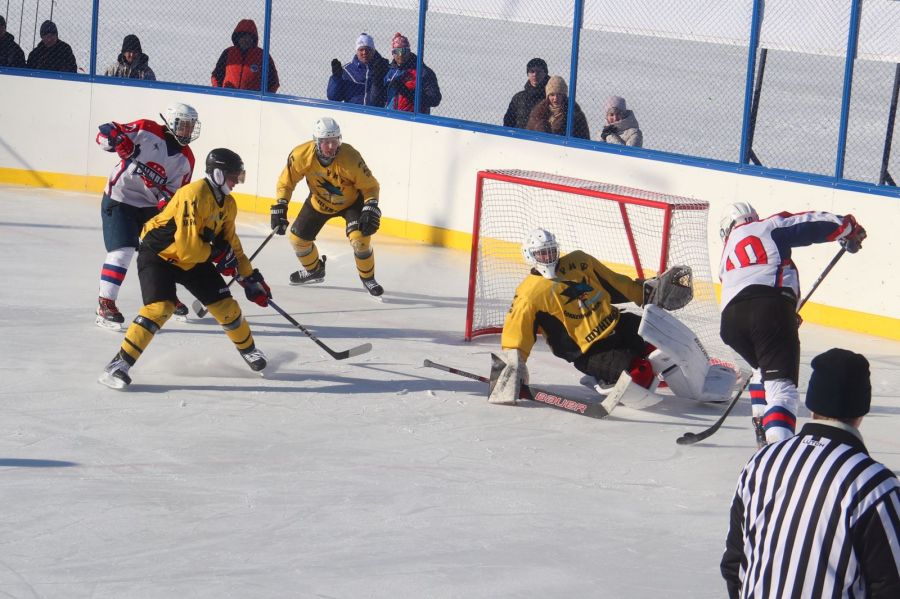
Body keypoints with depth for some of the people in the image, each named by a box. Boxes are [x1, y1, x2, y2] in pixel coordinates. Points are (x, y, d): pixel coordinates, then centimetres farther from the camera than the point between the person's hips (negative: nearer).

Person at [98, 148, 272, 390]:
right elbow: (188, 245, -31)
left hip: (193, 259, 8)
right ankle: (120, 363, -23)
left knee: (224, 304, 4)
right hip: (158, 254, -8)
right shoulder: (194, 195, -28)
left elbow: (231, 243, 12)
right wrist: (216, 254, -15)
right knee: (161, 307, -27)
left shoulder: (227, 204, 2)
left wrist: (250, 277, 9)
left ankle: (248, 349, 30)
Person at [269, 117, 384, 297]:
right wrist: (280, 208, -21)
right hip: (319, 202, 3)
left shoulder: (350, 158, -34)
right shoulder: (302, 155, -28)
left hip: (351, 201, -3)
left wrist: (371, 208, -37)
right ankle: (314, 270, 35)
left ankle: (368, 278, 2)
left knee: (359, 238, -24)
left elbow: (370, 186, -23)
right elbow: (286, 182, -13)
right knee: (298, 237, 5)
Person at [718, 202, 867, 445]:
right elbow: (816, 224, 10)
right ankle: (777, 440, -33)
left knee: (764, 367, 34)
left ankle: (763, 427, 30)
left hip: (731, 318, 5)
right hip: (771, 305, -5)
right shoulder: (770, 226, 20)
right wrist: (850, 228, 28)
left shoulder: (727, 255, 36)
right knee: (781, 383, -13)